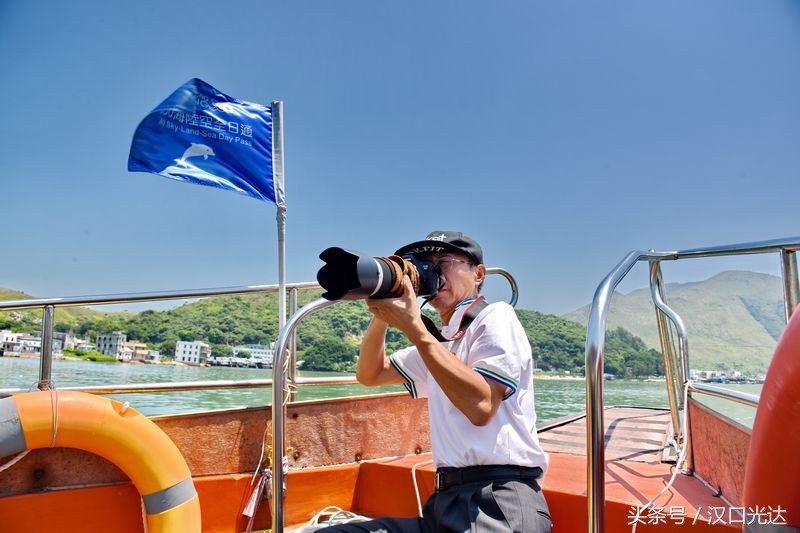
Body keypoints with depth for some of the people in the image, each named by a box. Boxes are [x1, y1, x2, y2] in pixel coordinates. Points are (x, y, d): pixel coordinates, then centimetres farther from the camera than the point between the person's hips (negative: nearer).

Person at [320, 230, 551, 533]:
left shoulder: (496, 317, -5)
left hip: (500, 503, -7)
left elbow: (482, 406, -19)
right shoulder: (436, 344, 19)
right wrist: (381, 318, 2)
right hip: (446, 501, 7)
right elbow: (370, 375, 21)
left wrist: (413, 327, -19)